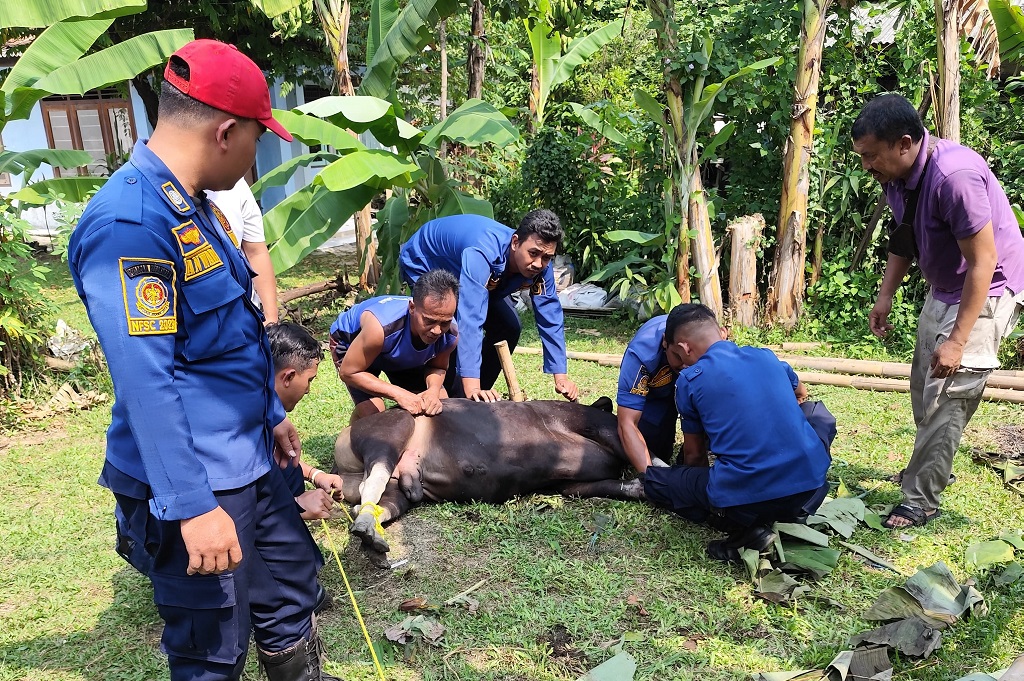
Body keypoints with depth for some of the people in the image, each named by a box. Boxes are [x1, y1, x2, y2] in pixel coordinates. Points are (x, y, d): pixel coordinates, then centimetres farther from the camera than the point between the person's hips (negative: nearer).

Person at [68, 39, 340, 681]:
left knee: (292, 595, 22)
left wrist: (272, 415, 21)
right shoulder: (129, 224, -23)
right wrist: (192, 507, -25)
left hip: (249, 463, 9)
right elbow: (146, 381, -27)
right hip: (197, 485, -9)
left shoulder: (192, 206, 9)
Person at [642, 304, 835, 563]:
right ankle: (788, 517, 17)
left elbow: (694, 454, 15)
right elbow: (801, 395, 38)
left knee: (653, 480, 19)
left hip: (744, 500, -4)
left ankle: (745, 527, 0)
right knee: (816, 413, 33)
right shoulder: (767, 356, 15)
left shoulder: (689, 380, 3)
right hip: (812, 490, 5)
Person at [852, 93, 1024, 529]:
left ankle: (921, 501, 0)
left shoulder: (955, 175, -32)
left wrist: (957, 340, -28)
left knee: (946, 397, -9)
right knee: (924, 387, 16)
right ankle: (931, 468, 35)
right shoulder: (896, 176, -7)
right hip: (943, 289, 9)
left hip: (987, 291, -9)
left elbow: (983, 262, -29)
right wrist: (885, 296, 3)